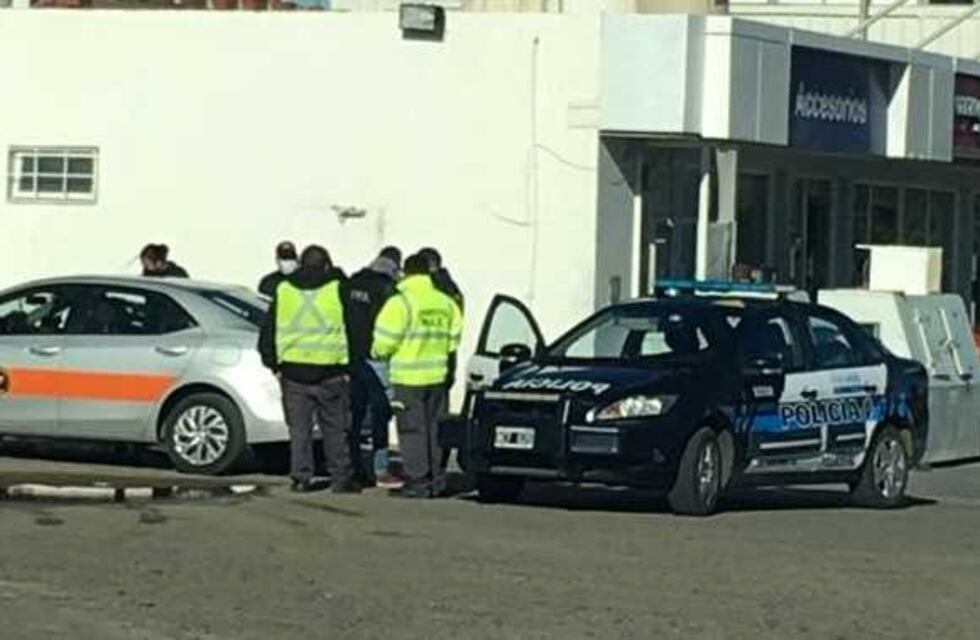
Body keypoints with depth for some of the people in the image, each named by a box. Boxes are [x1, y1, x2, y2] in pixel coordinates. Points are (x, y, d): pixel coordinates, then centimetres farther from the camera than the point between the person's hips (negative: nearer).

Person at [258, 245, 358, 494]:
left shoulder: (283, 290, 6)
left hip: (293, 369, 2)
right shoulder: (337, 290, 0)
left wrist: (274, 364, 13)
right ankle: (341, 479, 6)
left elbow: (268, 331, 8)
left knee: (299, 427, 7)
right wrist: (348, 364, 8)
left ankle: (301, 477, 3)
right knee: (335, 429, 6)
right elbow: (350, 330, 1)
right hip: (330, 370, -1)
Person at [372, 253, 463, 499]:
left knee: (412, 430, -1)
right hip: (437, 375, 6)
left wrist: (378, 353, 9)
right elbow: (454, 336, 11)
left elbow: (385, 340, -12)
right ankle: (436, 480, 17)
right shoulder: (446, 302, 6)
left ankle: (418, 481, -3)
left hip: (409, 377, -6)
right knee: (434, 428, 14)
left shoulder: (400, 303, -13)